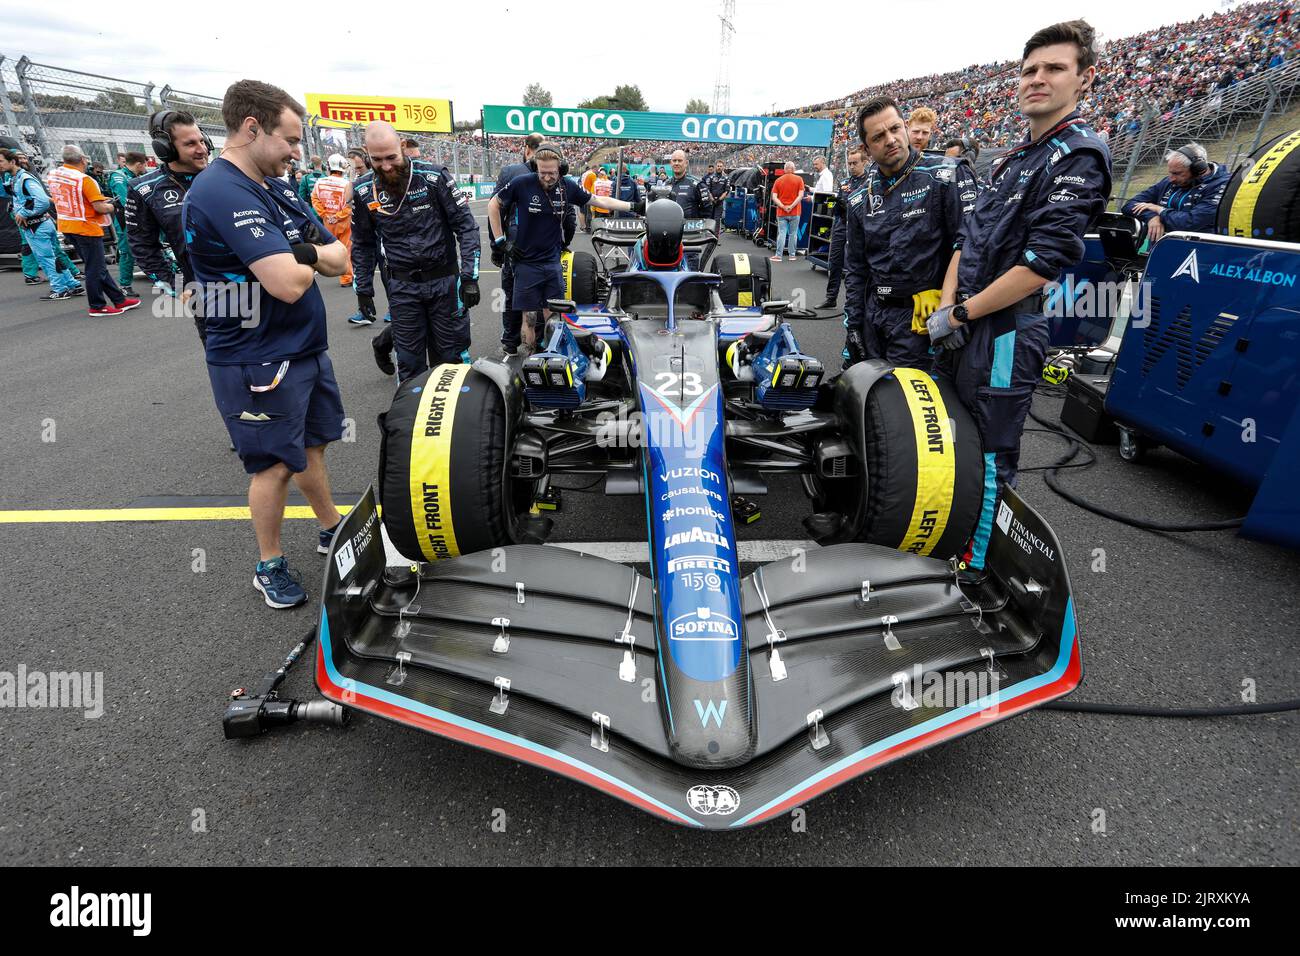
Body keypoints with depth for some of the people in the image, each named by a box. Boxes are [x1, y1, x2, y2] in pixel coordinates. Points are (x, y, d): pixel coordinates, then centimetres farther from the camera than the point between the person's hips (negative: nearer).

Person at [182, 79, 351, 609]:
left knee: (311, 446, 20)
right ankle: (269, 565, 23)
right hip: (258, 361, -8)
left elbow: (338, 259, 7)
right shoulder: (222, 193, -21)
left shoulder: (279, 188, 9)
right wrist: (306, 257, -7)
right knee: (274, 465, 4)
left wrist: (304, 253, -15)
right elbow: (290, 283, -29)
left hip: (305, 347, 8)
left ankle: (332, 530, 37)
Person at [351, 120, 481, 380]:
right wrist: (363, 289, 9)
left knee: (452, 355, 4)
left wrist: (470, 276, -15)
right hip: (402, 287, 2)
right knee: (409, 361, 6)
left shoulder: (434, 176, -8)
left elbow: (466, 225, -7)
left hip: (444, 280, -2)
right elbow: (362, 244, 12)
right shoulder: (362, 191, 0)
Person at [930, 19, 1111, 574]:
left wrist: (961, 313, -15)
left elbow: (1043, 263, -19)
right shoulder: (1013, 160, 18)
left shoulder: (1080, 156, -9)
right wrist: (946, 306, -3)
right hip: (962, 329, 9)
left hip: (1006, 333, -9)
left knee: (990, 462, -1)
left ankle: (977, 569, 12)